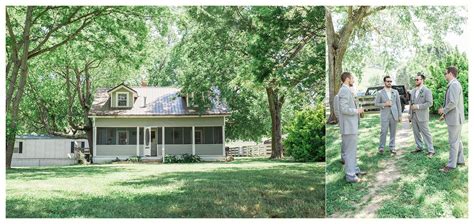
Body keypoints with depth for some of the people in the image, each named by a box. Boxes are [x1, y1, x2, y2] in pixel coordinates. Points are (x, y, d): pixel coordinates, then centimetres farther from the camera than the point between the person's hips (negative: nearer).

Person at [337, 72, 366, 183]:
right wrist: (357, 111, -13)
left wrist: (357, 109, 11)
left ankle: (354, 170, 31)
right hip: (348, 126, -11)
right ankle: (350, 175, 2)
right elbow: (344, 109, -25)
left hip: (351, 125, 11)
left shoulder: (346, 90, 14)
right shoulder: (345, 91, -18)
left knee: (352, 150, 20)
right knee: (350, 151, -4)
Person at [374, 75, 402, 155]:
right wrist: (385, 104, -15)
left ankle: (392, 147, 14)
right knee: (383, 131, -4)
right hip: (384, 115, -3)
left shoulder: (395, 92, 8)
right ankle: (381, 147, 7)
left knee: (393, 132, 5)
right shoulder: (380, 93, 0)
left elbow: (398, 104, 9)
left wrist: (400, 115, 6)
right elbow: (376, 103, 1)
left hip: (394, 115, 3)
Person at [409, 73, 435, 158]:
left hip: (422, 116, -6)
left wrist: (418, 106, -20)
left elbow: (429, 103, -15)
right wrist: (410, 114, 13)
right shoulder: (413, 91, 12)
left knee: (426, 133, -3)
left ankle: (431, 150, 2)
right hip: (413, 116, 7)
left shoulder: (427, 91, -8)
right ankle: (419, 147, 23)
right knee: (416, 133, 11)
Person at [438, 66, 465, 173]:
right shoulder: (453, 85, 13)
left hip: (454, 118, -10)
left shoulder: (454, 85, -18)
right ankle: (460, 160, 28)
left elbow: (453, 103, -25)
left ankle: (451, 165, 1)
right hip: (454, 118, 10)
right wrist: (445, 113, 15)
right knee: (457, 140, 18)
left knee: (453, 141, -4)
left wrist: (444, 110, -11)